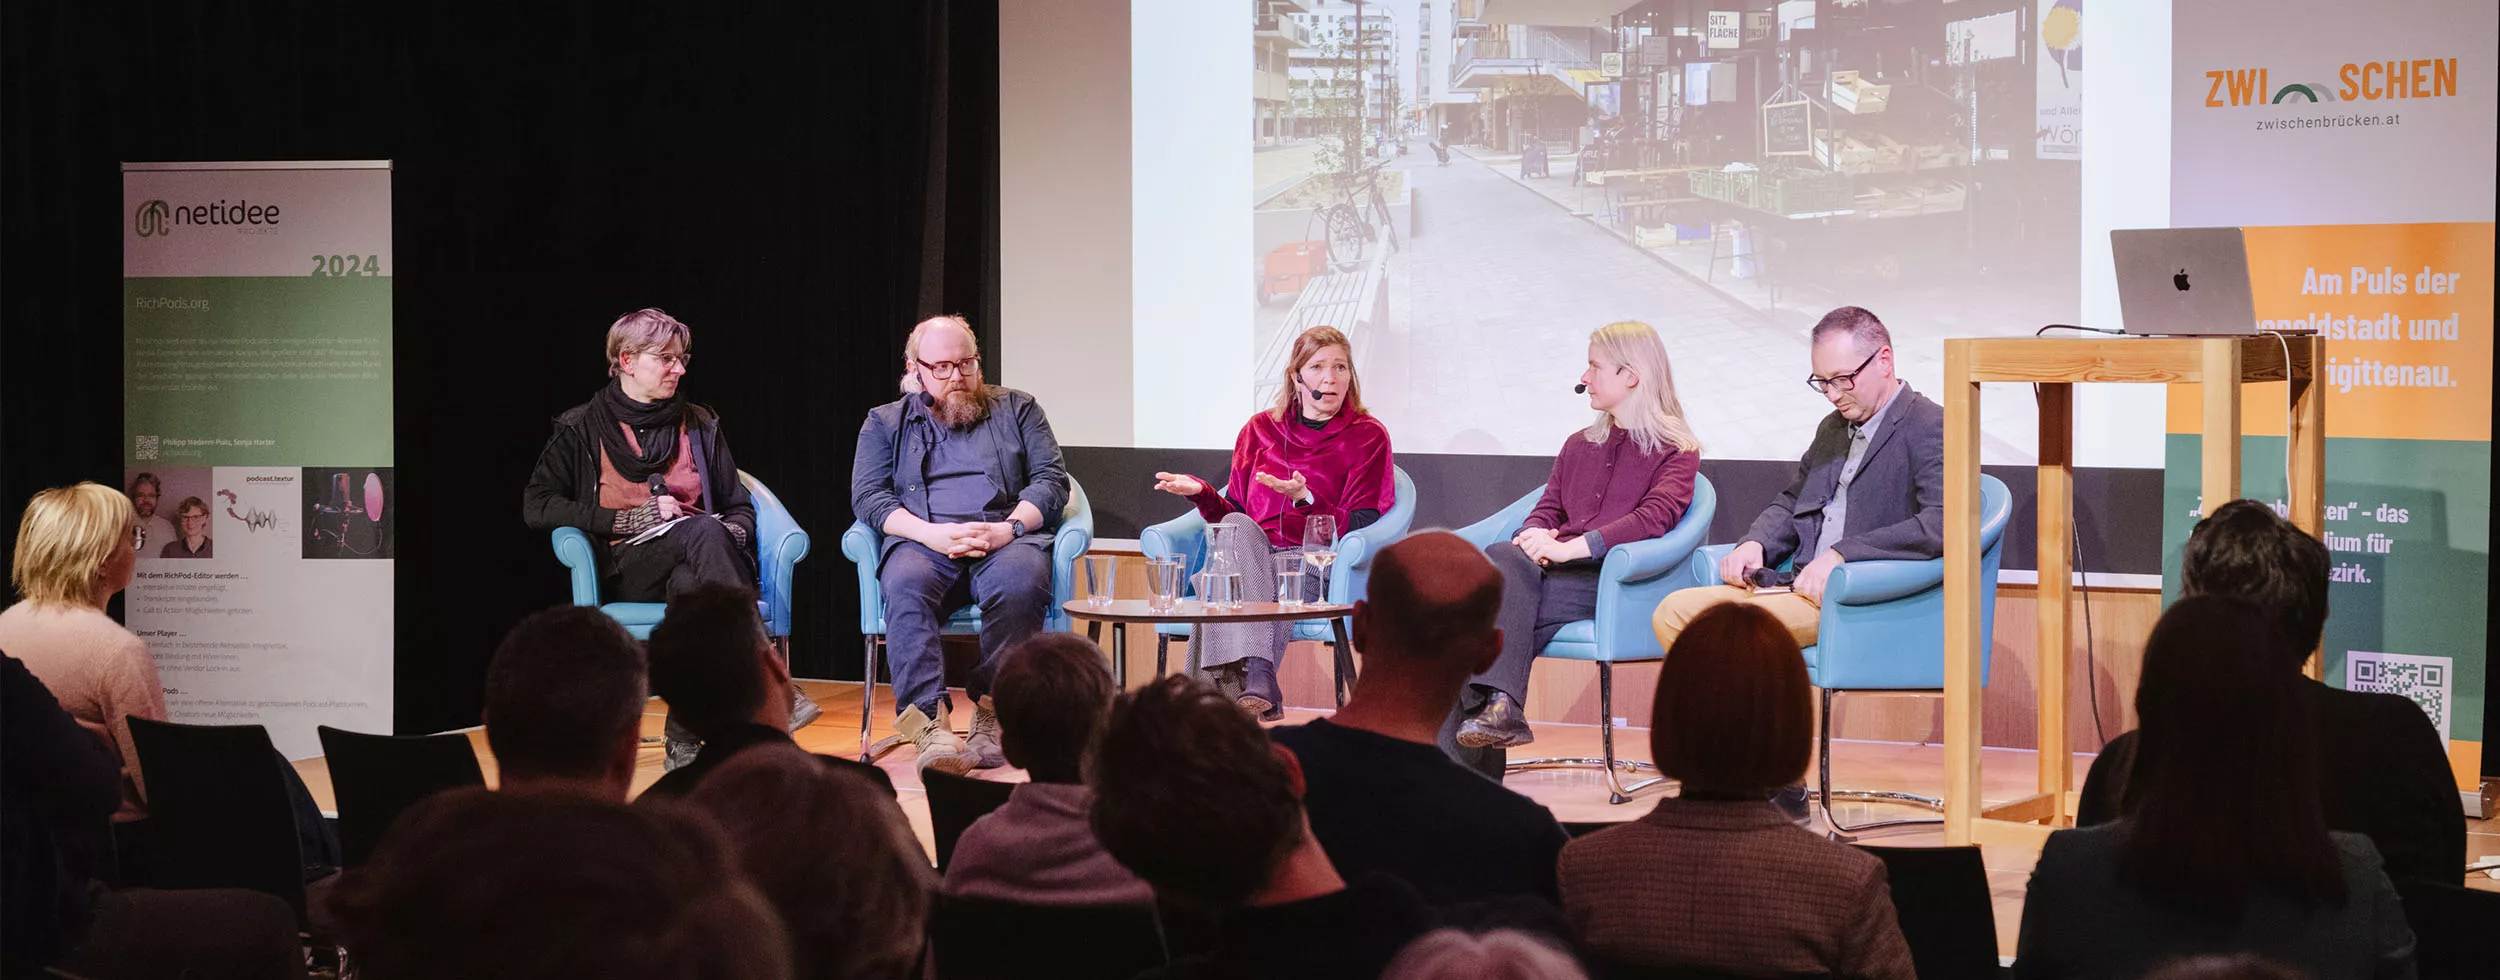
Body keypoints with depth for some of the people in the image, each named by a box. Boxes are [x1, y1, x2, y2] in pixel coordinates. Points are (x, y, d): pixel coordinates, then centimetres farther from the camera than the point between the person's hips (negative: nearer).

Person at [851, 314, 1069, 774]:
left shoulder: (1016, 409, 20)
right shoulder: (885, 422, 19)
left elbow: (1051, 479, 9)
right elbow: (868, 496, 6)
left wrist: (1011, 527, -11)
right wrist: (931, 533, -11)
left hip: (1007, 540, 0)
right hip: (924, 542, 0)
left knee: (1018, 582, -37)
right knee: (905, 585, -36)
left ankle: (993, 715, -34)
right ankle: (929, 724, -46)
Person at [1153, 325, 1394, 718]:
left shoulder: (1367, 436, 7)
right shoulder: (1260, 430, 17)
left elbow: (1359, 530, -3)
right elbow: (1234, 514, 20)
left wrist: (1305, 500, -20)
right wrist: (1201, 493, -2)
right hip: (1247, 559, 3)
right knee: (1236, 528, -33)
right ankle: (1257, 678, -51)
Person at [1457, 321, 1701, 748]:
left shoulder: (1677, 452, 9)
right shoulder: (1578, 446, 31)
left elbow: (1655, 517, -8)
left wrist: (1574, 547, -19)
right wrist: (1536, 535, -3)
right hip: (1550, 570, 5)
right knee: (1502, 558, -32)